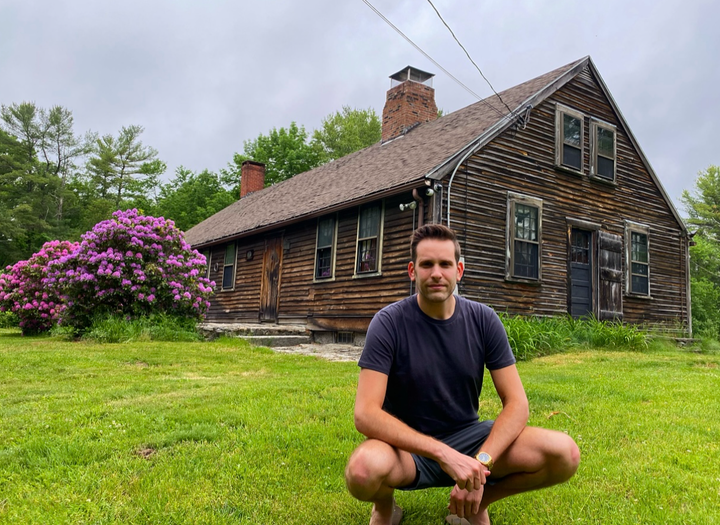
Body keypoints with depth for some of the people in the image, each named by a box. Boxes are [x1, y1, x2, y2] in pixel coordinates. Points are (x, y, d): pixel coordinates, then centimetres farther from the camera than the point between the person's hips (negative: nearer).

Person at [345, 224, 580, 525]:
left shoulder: (483, 320, -6)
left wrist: (480, 463, -23)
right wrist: (445, 455, -32)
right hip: (407, 445, -3)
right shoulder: (388, 323, -15)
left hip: (468, 436, 3)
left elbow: (516, 404, -7)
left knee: (565, 453, -20)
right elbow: (366, 414, -23)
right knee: (363, 469, -38)